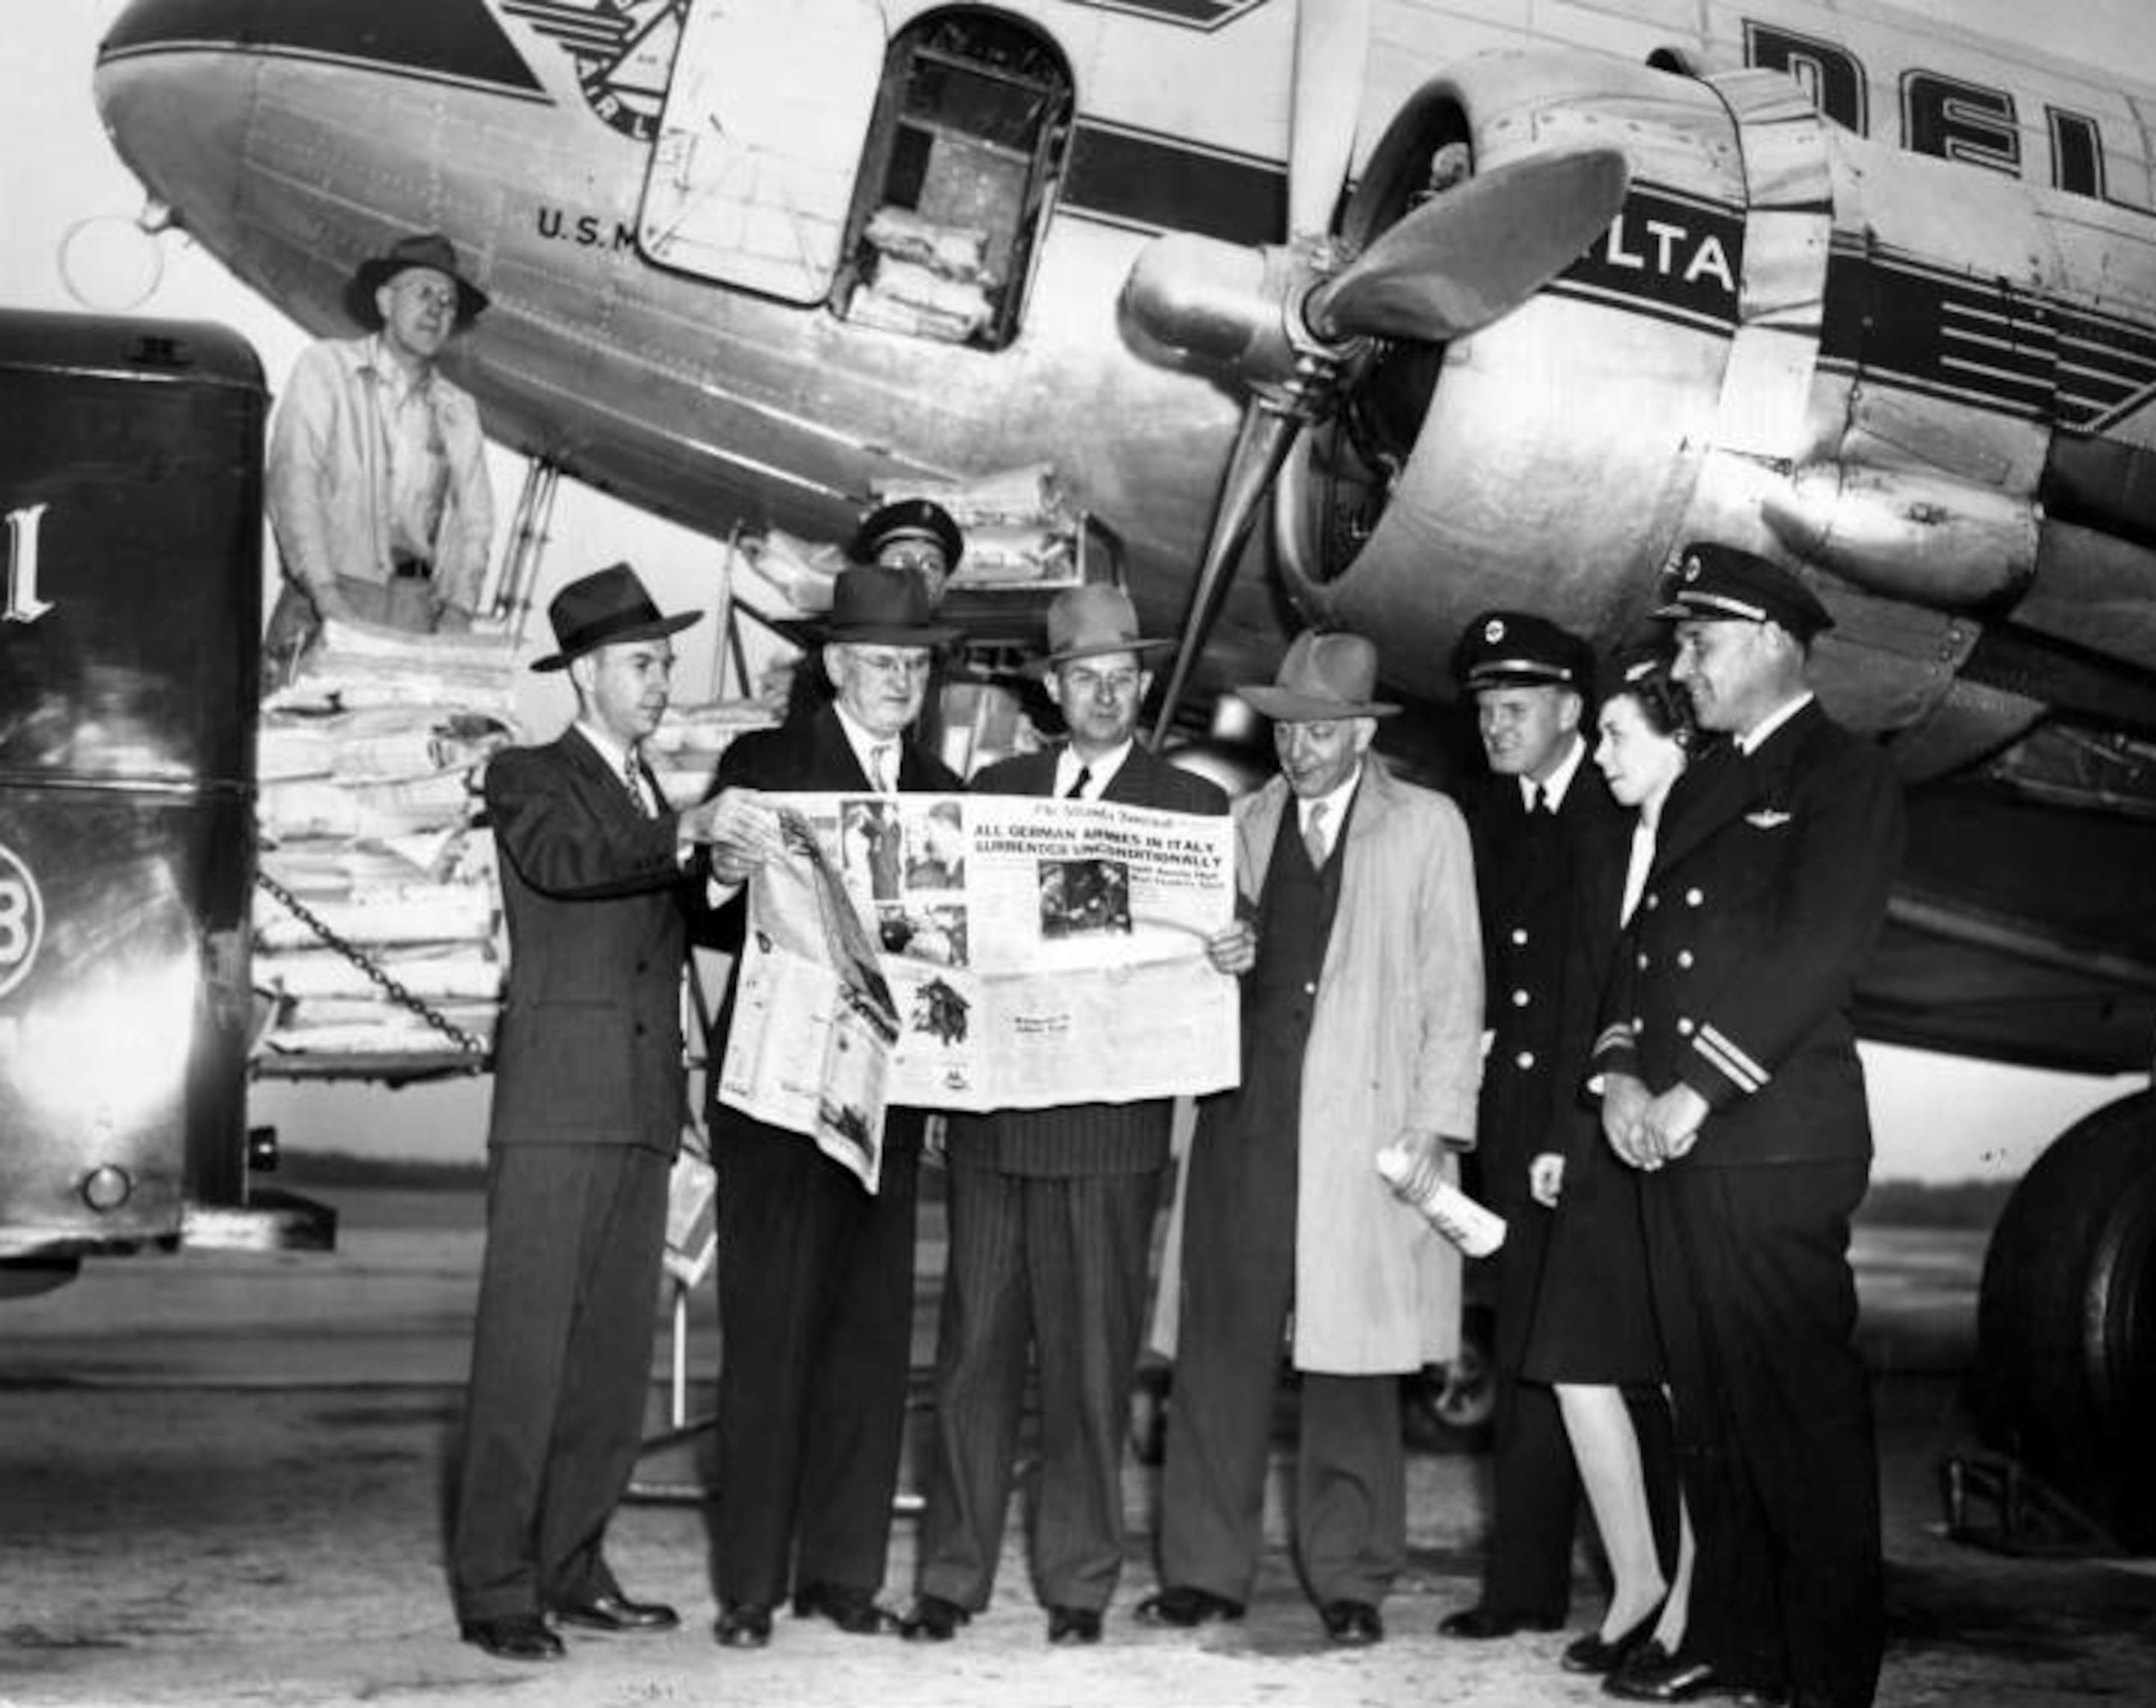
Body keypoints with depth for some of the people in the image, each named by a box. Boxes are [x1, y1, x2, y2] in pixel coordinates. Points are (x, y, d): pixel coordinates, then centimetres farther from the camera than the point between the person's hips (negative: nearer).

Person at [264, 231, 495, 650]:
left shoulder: (459, 411, 18)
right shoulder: (327, 366, 7)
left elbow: (474, 521, 15)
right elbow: (291, 480, -4)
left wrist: (457, 612, -4)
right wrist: (326, 596, -16)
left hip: (421, 604, 3)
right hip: (335, 590, -3)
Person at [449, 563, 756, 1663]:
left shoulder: (652, 799, 24)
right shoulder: (527, 778, 2)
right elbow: (560, 859, -19)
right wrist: (688, 832, -29)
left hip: (645, 1109, 7)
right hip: (557, 1105, -7)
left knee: (616, 1351, 6)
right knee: (525, 1346, -7)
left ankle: (571, 1570, 13)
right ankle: (494, 1589, -3)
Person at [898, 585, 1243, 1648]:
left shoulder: (1195, 805, 5)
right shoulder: (993, 789, 14)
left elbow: (1211, 942, 0)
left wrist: (1229, 957, -21)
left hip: (1110, 1126, -3)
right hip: (990, 1116, 3)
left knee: (1090, 1359, 3)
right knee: (974, 1351, 6)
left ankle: (1078, 1583, 13)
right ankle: (953, 1577, 14)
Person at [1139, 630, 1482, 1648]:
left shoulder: (1428, 828, 5)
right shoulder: (1245, 823, 14)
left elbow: (1453, 989, 2)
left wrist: (1439, 1126, -4)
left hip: (1366, 1126, -3)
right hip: (1245, 1116, 3)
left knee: (1350, 1358, 1)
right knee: (1221, 1345, 1)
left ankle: (1349, 1581, 12)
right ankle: (1206, 1571, 10)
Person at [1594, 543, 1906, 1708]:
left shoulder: (1844, 778, -3)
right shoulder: (1703, 785, 22)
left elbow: (1815, 955, -13)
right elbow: (1644, 940, 19)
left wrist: (1698, 1090, -16)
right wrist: (1621, 1071, 2)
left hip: (1777, 1144, -8)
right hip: (1677, 1143, 8)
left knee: (1802, 1417, -4)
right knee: (1711, 1414, 11)